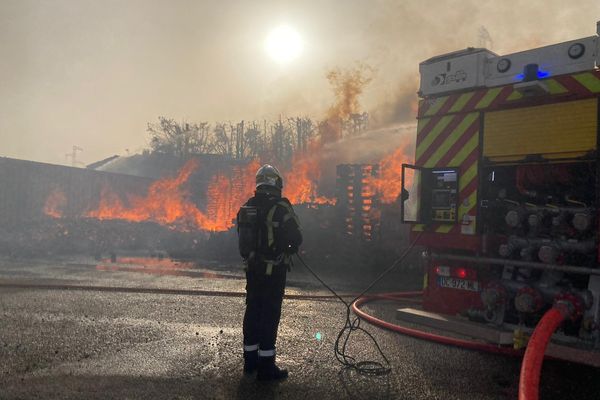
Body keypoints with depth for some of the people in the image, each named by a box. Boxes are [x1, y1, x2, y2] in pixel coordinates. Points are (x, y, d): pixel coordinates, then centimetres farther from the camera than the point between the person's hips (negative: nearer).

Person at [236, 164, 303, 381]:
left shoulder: (246, 208, 4)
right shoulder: (280, 207, -16)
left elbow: (243, 238, 10)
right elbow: (296, 237, -15)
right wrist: (290, 247, 6)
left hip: (252, 268, 6)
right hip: (274, 270, -6)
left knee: (252, 310, 15)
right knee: (270, 314, 0)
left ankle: (250, 359, 26)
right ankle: (266, 365, 4)